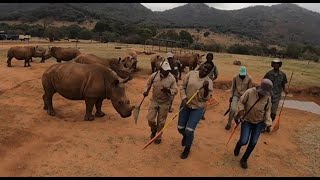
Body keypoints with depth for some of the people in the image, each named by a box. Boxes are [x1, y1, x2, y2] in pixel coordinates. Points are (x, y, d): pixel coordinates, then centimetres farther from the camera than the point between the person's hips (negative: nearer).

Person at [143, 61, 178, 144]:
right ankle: (154, 130, 33)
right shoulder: (154, 75, -9)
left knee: (161, 121, 9)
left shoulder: (172, 78, -13)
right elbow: (148, 84, 9)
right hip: (154, 100, 1)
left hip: (165, 103, -1)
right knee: (150, 119, -2)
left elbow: (175, 90, -9)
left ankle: (158, 137, 32)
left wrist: (168, 90, -28)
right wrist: (146, 91, -8)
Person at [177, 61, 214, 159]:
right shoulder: (191, 74, -7)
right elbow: (182, 86, -1)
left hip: (197, 108, -2)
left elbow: (207, 98, -10)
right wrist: (183, 98, -14)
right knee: (180, 128, 11)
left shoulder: (209, 82, -10)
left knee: (189, 130, -7)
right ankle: (185, 136, 50)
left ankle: (187, 149, 23)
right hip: (185, 105, 3)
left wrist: (206, 89, -28)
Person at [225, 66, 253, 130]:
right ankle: (229, 124, 4)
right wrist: (231, 96, 4)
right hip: (236, 95, -1)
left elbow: (249, 89, -1)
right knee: (232, 110, -8)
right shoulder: (235, 77, -10)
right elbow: (233, 87, 0)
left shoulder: (249, 78, -10)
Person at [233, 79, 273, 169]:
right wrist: (240, 112, -21)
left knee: (253, 143, 5)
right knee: (244, 141, -9)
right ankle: (238, 146, 32)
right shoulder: (249, 92, -23)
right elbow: (241, 102, -9)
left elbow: (268, 110, 0)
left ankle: (244, 160, 28)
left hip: (259, 122, 2)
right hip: (247, 120, -2)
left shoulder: (268, 98, -15)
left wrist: (268, 122, -11)